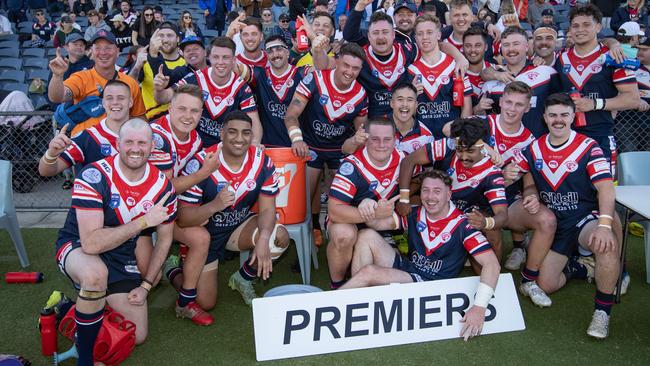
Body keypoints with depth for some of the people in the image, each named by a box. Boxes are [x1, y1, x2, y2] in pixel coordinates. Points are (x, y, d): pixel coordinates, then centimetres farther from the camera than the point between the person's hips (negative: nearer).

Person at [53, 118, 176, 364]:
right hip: (76, 247, -4)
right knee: (96, 273, -41)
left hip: (122, 256, 5)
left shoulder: (162, 186, -11)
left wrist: (145, 285, -2)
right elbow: (91, 243, -33)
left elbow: (164, 239, 3)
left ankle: (76, 310, 28)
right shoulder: (94, 176, -25)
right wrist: (144, 221, -32)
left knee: (138, 336, 3)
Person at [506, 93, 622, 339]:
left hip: (586, 218, -3)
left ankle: (602, 312, -18)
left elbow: (605, 187, -19)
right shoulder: (534, 149, 3)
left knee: (608, 243, -38)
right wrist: (531, 194, -11)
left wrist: (604, 224, -33)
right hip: (553, 224, 4)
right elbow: (530, 185, 14)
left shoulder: (588, 147, -10)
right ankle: (573, 268, 31)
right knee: (545, 285, -3)